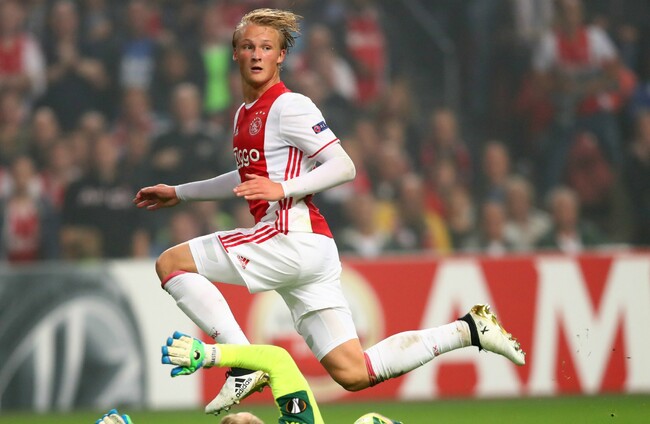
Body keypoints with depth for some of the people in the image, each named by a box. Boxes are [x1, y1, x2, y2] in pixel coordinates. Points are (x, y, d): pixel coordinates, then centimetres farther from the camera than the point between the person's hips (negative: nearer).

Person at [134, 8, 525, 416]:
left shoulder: (288, 106, -6)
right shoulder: (245, 113, 21)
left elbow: (344, 167, -13)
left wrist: (283, 189, -23)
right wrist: (180, 193, 39)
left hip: (293, 237, -9)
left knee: (171, 263, -6)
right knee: (353, 373, 4)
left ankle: (245, 366, -13)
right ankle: (468, 330, 10)